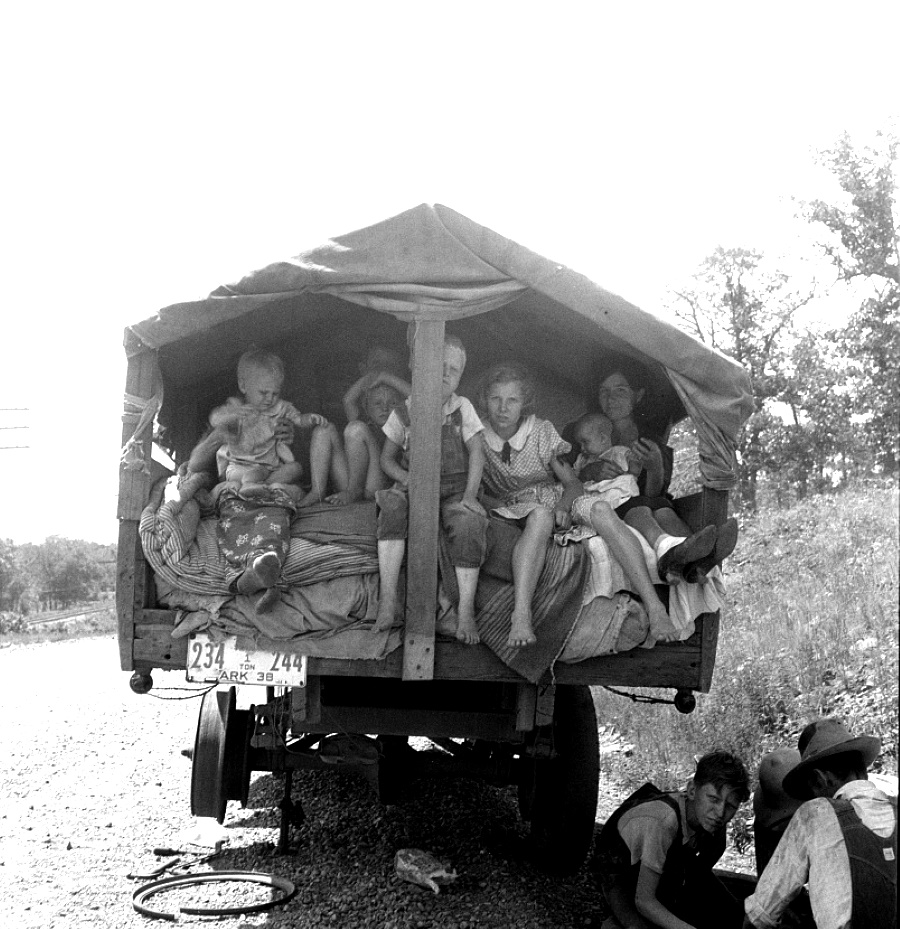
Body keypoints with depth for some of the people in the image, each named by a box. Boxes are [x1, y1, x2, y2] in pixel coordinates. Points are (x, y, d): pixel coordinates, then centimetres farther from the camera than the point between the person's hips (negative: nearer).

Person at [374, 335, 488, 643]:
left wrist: (469, 495, -14)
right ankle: (388, 598, -33)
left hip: (454, 490, 0)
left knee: (469, 523, -33)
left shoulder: (463, 409, 4)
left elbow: (476, 452, -1)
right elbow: (387, 458, 10)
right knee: (392, 506, -34)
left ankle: (466, 611, -25)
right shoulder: (403, 413, 4)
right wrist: (406, 478, -12)